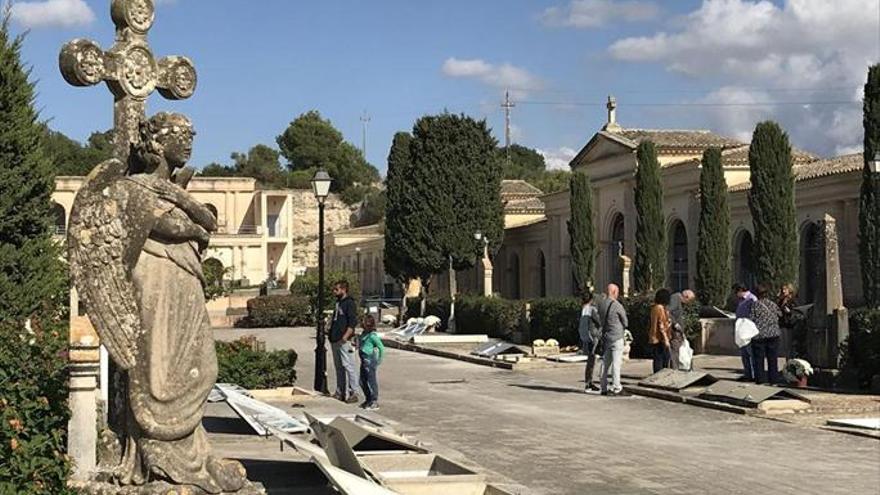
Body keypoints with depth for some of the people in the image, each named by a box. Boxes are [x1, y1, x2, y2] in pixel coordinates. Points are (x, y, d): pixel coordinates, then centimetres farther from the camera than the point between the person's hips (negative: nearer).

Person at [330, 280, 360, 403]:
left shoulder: (350, 303, -9)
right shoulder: (338, 303, 18)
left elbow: (353, 322, -17)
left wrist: (345, 337, -24)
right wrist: (331, 336, 18)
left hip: (344, 341, -9)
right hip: (335, 341, 9)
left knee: (348, 366, -8)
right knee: (339, 367, 12)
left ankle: (353, 393, -5)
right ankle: (340, 392, 17)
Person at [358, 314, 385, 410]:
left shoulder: (372, 336, -16)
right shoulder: (364, 334, 10)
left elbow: (381, 348, -13)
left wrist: (379, 360, -9)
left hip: (370, 361, -9)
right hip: (364, 361, 9)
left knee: (372, 381, -3)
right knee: (363, 381, 15)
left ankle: (374, 402, 5)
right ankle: (368, 399, 28)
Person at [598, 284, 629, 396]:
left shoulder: (602, 305, 7)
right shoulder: (617, 305, -13)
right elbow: (625, 323, -3)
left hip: (606, 336, 7)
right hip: (617, 337, -7)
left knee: (605, 363, 10)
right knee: (616, 363, -5)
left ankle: (604, 388, 13)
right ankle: (616, 388, -6)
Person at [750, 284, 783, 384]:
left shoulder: (755, 305, -8)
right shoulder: (773, 304, 1)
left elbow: (751, 319, -8)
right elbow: (780, 315, 12)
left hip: (759, 335, -3)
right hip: (773, 334, 3)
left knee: (759, 358, 5)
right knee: (773, 358, 8)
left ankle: (760, 378, 5)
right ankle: (774, 378, 10)